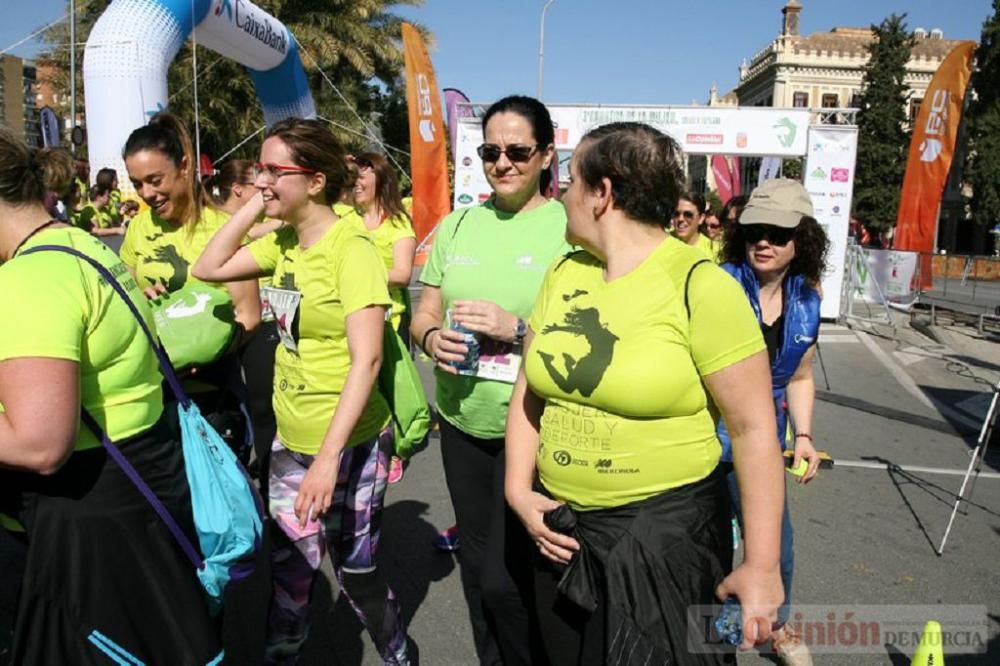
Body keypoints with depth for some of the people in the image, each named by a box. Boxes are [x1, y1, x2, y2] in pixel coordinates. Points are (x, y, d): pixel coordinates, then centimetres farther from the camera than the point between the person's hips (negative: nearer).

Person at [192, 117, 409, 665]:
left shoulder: (351, 250, -18)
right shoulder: (283, 241, 4)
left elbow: (366, 359, -23)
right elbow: (207, 269, 6)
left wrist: (329, 457, -27)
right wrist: (254, 205, -2)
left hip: (349, 443, -6)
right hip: (289, 439, 6)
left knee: (356, 570, 13)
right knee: (287, 570, 16)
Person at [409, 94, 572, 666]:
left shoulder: (570, 227, -9)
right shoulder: (458, 224, 6)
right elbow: (424, 315, 10)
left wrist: (517, 329, -24)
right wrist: (432, 338, -12)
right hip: (462, 423, 5)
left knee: (507, 579, 2)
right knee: (476, 568, 20)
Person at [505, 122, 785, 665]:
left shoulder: (700, 286, -15)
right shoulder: (563, 273, 2)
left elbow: (754, 429, -15)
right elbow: (530, 392, 8)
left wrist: (761, 565, -15)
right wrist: (518, 489, -2)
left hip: (665, 530, -5)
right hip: (562, 525, 6)